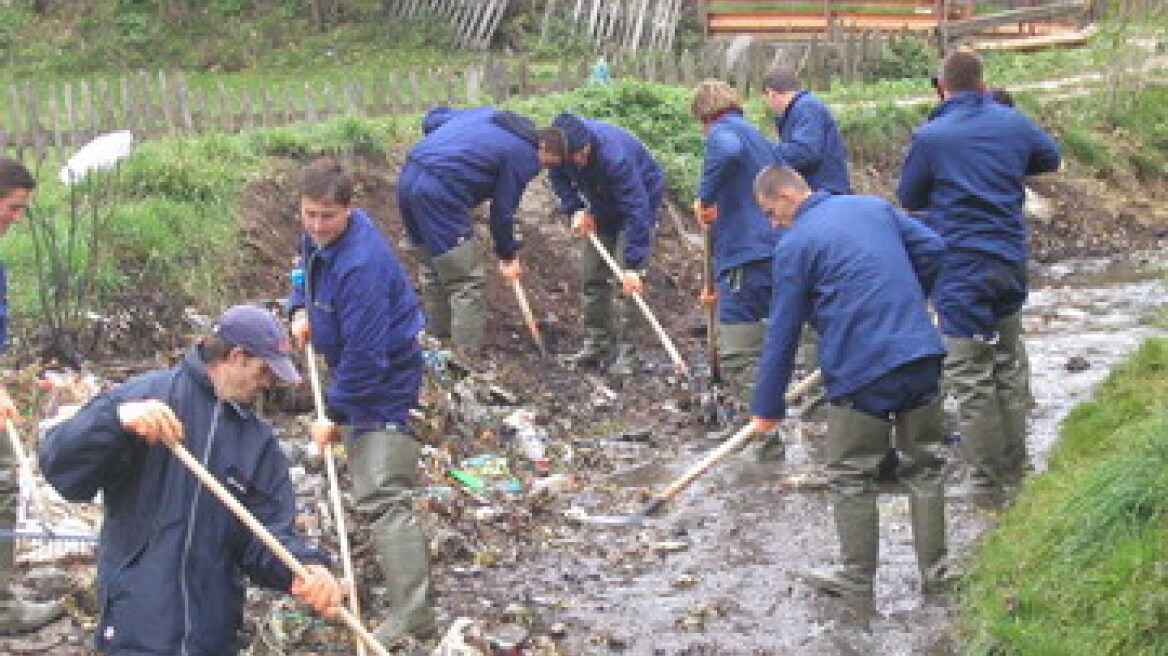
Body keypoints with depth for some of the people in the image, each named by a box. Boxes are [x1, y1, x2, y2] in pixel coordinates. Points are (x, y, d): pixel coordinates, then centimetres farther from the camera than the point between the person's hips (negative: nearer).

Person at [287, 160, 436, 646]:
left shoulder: (362, 264, -32)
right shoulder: (321, 234, -2)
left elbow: (365, 355, -30)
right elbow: (307, 263, 23)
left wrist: (335, 414, -21)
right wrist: (301, 309, 4)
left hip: (385, 382, -10)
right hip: (352, 369, 10)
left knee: (382, 497, -16)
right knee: (373, 489, 25)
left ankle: (413, 614, -17)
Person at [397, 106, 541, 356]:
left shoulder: (488, 114, 21)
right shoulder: (524, 156, 0)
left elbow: (431, 120, 24)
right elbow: (503, 210, 4)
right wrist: (508, 255, 18)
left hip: (409, 175, 9)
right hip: (440, 193, -9)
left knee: (434, 268, 24)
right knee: (467, 281, 0)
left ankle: (440, 334, 36)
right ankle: (469, 355, 0)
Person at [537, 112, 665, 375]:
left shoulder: (614, 156, -41)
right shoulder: (557, 146, -22)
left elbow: (636, 209, -38)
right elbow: (559, 178, 1)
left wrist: (632, 265, -39)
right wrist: (575, 209, -15)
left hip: (642, 197, -7)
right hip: (602, 204, 7)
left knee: (626, 282, -15)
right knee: (591, 275, 4)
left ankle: (625, 351, -8)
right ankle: (595, 344, 15)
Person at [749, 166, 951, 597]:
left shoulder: (793, 246, -2)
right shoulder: (875, 206, 13)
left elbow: (782, 333, 0)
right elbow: (933, 249, 11)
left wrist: (768, 407, 6)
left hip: (860, 371, -6)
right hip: (922, 354, 6)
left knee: (851, 476, 8)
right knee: (926, 465, 15)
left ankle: (857, 576, 13)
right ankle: (935, 570, 20)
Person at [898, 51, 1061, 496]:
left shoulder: (931, 136, -12)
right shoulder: (1013, 122, 2)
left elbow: (908, 197, 0)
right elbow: (1050, 158, 21)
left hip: (960, 265, -6)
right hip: (1011, 260, 6)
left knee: (970, 374, 1)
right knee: (1010, 365, 19)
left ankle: (987, 478, 5)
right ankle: (1015, 464, 28)